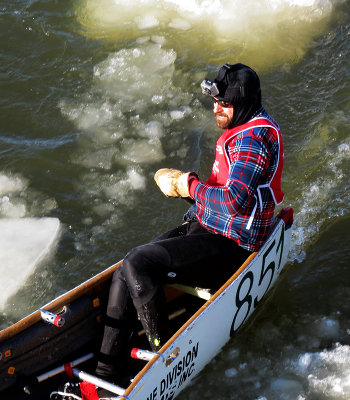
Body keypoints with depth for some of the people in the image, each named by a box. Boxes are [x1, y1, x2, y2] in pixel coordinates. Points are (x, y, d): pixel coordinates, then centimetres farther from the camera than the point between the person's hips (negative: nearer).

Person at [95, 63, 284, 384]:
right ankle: (105, 374, -5)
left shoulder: (253, 137, -18)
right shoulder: (243, 128, 15)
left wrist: (190, 186, -14)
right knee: (125, 272, -5)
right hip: (207, 227, 10)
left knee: (138, 264, -23)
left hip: (228, 247, -10)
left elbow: (235, 201, -28)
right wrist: (186, 183, 6)